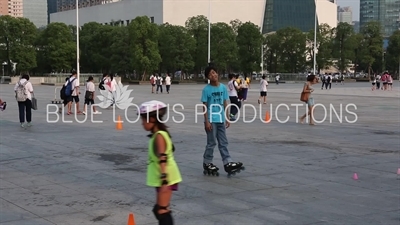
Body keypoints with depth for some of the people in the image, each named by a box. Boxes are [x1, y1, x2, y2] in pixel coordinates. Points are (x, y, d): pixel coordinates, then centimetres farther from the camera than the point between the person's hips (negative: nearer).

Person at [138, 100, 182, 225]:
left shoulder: (158, 136, -19)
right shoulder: (159, 134, 12)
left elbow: (163, 159, -27)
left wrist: (164, 180, -33)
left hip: (165, 179, -10)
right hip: (162, 179, 10)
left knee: (162, 210, -10)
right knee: (159, 210, 19)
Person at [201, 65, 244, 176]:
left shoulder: (223, 87, 4)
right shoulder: (206, 89, -8)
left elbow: (225, 104, 9)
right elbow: (204, 106, -8)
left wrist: (227, 118, 7)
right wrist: (207, 121, -13)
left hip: (221, 120, 5)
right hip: (211, 121, -5)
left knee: (223, 143, 7)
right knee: (211, 143, 3)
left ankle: (228, 164, 8)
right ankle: (207, 164, 15)